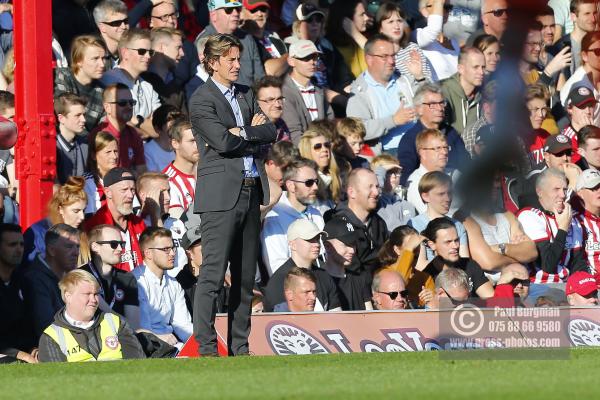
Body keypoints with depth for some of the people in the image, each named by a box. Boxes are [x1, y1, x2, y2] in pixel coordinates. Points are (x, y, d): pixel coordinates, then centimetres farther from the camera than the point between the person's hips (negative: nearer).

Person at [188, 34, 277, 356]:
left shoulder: (246, 95, 19)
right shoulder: (201, 100, -5)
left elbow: (270, 133, 9)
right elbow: (222, 142, -16)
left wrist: (242, 132, -6)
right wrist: (254, 133, -1)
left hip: (250, 191, 7)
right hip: (221, 194, -7)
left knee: (245, 275, 8)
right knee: (212, 275, -9)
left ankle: (240, 345, 12)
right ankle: (206, 346, -9)